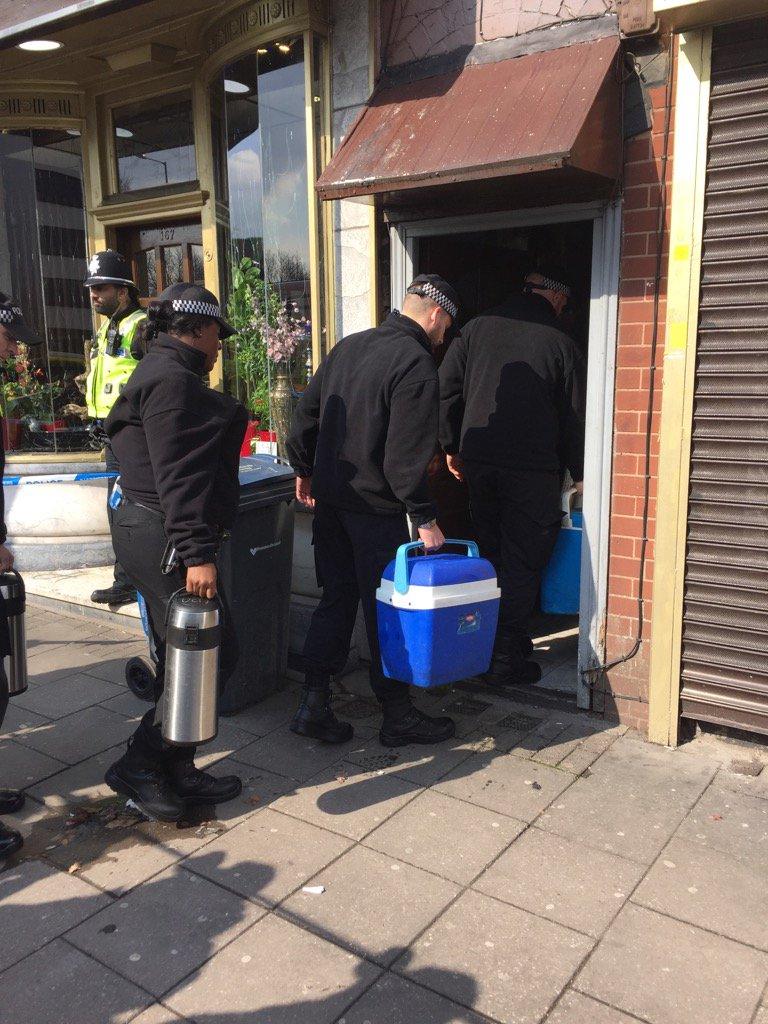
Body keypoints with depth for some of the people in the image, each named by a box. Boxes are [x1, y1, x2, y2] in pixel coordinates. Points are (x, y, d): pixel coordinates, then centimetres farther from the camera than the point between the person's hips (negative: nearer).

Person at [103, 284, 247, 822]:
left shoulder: (161, 372, 19)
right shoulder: (172, 379, -15)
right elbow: (179, 474, -24)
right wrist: (197, 553, -27)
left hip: (146, 530, 11)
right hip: (164, 536, -11)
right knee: (212, 654, -4)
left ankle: (176, 772, 26)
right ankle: (138, 765, 7)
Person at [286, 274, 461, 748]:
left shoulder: (349, 346, 10)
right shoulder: (416, 363, -14)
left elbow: (306, 412, 15)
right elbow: (406, 455, -20)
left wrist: (305, 470, 24)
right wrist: (425, 518, -14)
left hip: (328, 500, 8)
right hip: (376, 508, -7)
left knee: (335, 601, 15)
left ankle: (314, 705, 18)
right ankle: (398, 716, 18)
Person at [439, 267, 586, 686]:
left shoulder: (478, 327, 6)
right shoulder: (560, 344, -2)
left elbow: (446, 388, 4)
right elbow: (572, 417, 1)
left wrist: (452, 447, 13)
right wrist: (578, 474, 11)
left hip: (477, 461, 4)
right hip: (533, 468, -4)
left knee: (492, 555, 16)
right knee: (522, 561, 4)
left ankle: (491, 639, 27)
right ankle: (507, 658, 7)